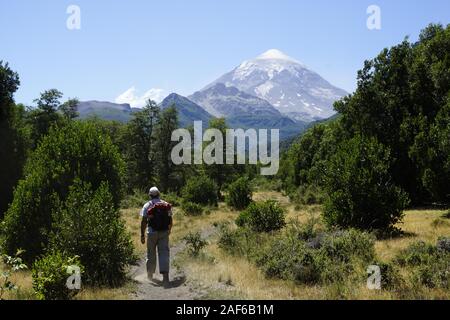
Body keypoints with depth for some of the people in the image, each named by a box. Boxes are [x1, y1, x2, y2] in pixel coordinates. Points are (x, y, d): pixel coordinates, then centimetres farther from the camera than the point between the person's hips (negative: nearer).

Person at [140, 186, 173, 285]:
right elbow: (170, 220, 9)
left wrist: (142, 235, -4)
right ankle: (165, 275, -15)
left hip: (152, 233, -1)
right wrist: (169, 229, 26)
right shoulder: (166, 205, 5)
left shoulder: (147, 206, -2)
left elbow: (144, 221, -8)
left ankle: (150, 274, 28)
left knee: (151, 253, 14)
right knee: (164, 252, -2)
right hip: (164, 232, 1)